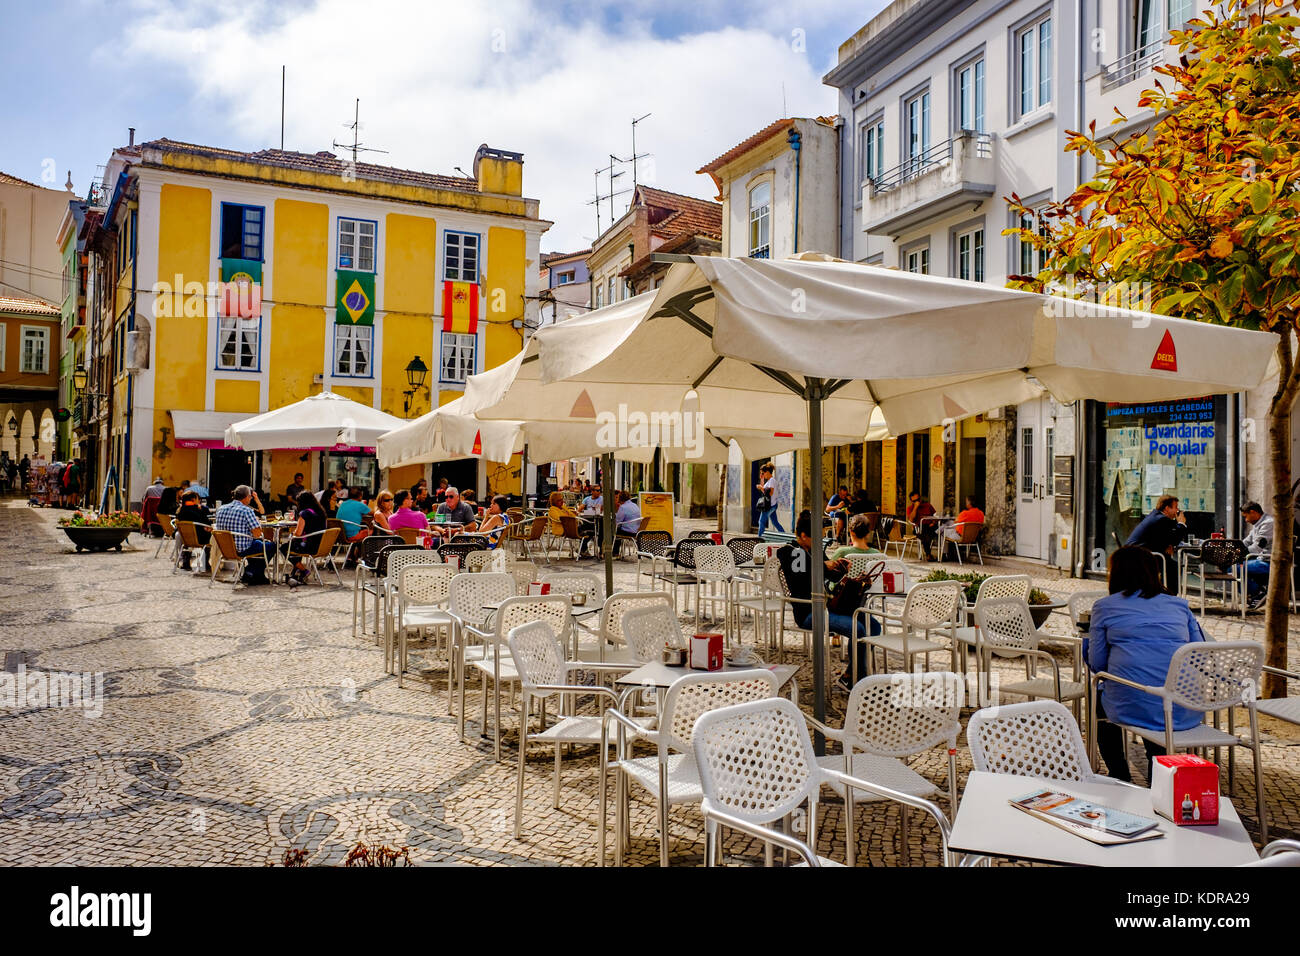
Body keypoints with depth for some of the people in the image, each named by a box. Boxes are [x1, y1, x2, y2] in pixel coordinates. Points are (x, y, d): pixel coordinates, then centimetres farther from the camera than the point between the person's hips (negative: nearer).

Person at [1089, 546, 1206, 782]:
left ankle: (1120, 779, 32)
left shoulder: (1105, 606, 5)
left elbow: (1097, 663, 5)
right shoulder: (1179, 605, 14)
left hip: (1132, 707, -3)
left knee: (1099, 701, 29)